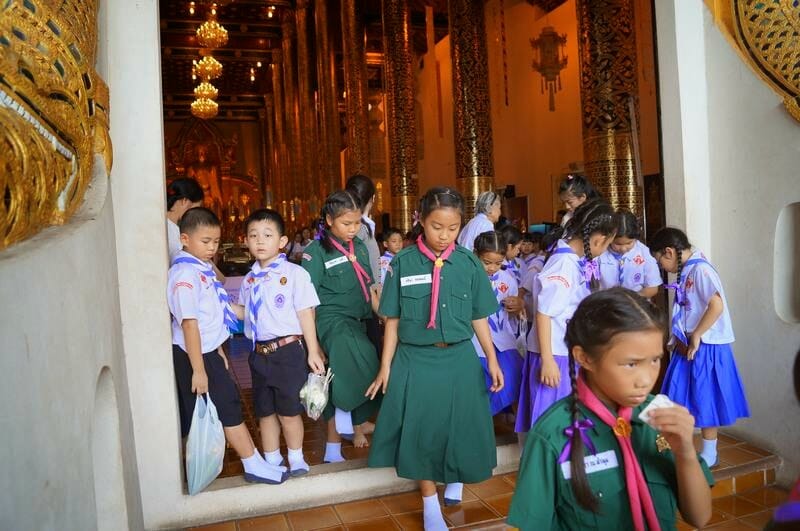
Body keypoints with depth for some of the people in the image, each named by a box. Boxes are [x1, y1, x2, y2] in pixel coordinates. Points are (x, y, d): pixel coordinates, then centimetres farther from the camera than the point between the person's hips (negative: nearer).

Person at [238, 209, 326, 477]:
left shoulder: (294, 273, -10)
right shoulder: (249, 279, 8)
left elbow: (305, 314, -9)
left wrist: (312, 352, -9)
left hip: (288, 351, -6)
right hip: (260, 352, 6)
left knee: (289, 412, 6)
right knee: (265, 412, 16)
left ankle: (296, 459, 28)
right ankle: (271, 461, 34)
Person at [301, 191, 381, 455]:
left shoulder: (360, 247, 9)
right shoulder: (316, 252, -8)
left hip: (360, 322, 6)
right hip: (333, 320, -6)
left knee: (346, 380, 8)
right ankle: (353, 420, -11)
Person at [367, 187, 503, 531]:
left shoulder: (469, 263, -2)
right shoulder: (403, 263, -6)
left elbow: (478, 317, 6)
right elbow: (393, 319, -1)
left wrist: (492, 359, 4)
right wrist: (385, 367, 0)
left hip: (459, 359, 2)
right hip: (415, 360, -1)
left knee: (460, 426, 14)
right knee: (422, 430, 7)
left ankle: (455, 480, 46)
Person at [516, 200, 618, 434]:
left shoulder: (576, 259, 4)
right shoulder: (565, 264, -22)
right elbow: (544, 312, -22)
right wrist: (547, 360, -20)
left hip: (570, 352, 9)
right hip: (556, 355, -9)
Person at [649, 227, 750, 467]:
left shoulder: (700, 269, -17)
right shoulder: (686, 270, 9)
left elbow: (717, 306, -27)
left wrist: (696, 336, -19)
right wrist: (680, 339, 7)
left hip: (705, 348, -8)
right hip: (687, 346, 8)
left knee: (705, 400, 4)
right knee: (681, 398, 14)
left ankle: (709, 454, 19)